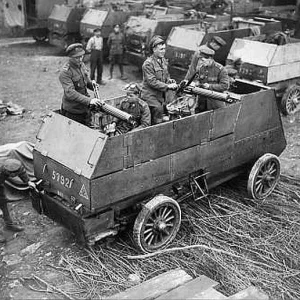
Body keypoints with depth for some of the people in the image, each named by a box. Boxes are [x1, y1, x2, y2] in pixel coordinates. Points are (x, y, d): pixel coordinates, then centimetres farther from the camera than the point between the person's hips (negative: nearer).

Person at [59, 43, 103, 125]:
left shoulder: (82, 65, 4)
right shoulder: (65, 73, -21)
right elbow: (70, 93, -30)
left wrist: (92, 84, -4)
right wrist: (89, 101, -38)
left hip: (84, 108, 7)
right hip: (72, 112, -7)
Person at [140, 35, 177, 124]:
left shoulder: (163, 60, 11)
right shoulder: (148, 63, -15)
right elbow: (152, 82, -20)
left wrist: (170, 81, -1)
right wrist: (168, 86, -22)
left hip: (161, 94, 8)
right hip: (150, 95, -8)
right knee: (158, 109, -15)